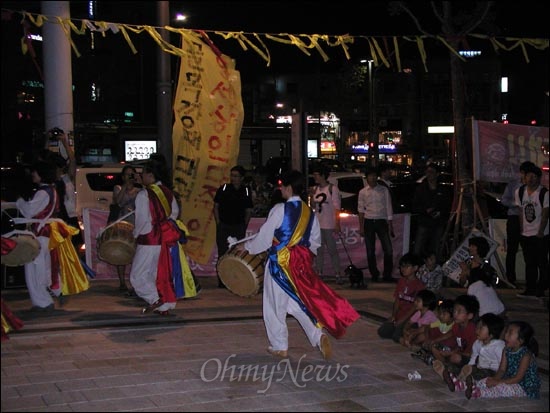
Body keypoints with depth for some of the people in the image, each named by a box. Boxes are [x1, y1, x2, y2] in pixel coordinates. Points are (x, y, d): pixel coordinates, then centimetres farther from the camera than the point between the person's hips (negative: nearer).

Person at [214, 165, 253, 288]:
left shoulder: (246, 192, 4)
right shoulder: (223, 189, 1)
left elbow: (248, 211, 10)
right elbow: (216, 206, 6)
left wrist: (244, 226, 1)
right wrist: (218, 223, -2)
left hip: (239, 227, 1)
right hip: (224, 226, -1)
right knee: (222, 253, -2)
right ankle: (222, 281, 3)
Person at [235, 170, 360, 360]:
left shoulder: (280, 209, -15)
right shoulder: (309, 212, 5)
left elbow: (264, 236, -10)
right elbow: (315, 242, 10)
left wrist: (246, 247, 5)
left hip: (280, 262, -6)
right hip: (302, 263, 6)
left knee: (275, 305, 8)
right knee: (302, 302, 14)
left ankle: (279, 346, 16)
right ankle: (319, 335, -4)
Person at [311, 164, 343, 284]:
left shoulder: (332, 188, -7)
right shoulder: (315, 188, 11)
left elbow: (337, 207, -9)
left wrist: (337, 224, -15)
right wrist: (312, 196, -3)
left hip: (329, 225, -6)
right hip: (317, 224, 6)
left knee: (332, 250, -4)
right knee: (318, 250, 8)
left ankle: (337, 274, 1)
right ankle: (319, 273, 14)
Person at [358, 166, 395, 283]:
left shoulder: (384, 190, 3)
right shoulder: (363, 192, 4)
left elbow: (389, 208, 3)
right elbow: (361, 210, 7)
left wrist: (390, 225, -1)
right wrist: (361, 227, 3)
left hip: (381, 221, -1)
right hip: (368, 222, 1)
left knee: (388, 249, -7)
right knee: (370, 251, 5)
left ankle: (387, 275, 3)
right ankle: (374, 274, 17)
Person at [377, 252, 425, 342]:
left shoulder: (419, 285, -12)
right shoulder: (401, 282, 9)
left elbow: (416, 306, -14)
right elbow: (397, 300, 11)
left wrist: (402, 320, -16)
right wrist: (393, 316, -3)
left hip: (410, 318, -7)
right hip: (398, 317, 7)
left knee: (397, 337, -23)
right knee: (382, 332, -8)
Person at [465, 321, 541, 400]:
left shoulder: (526, 355, -20)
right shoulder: (507, 350, 3)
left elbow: (518, 378, -22)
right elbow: (502, 370, 2)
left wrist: (497, 382, -27)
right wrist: (494, 379, -20)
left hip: (527, 390, -8)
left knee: (501, 387, -32)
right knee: (489, 380, -11)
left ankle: (477, 393, -39)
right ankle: (474, 386, -35)